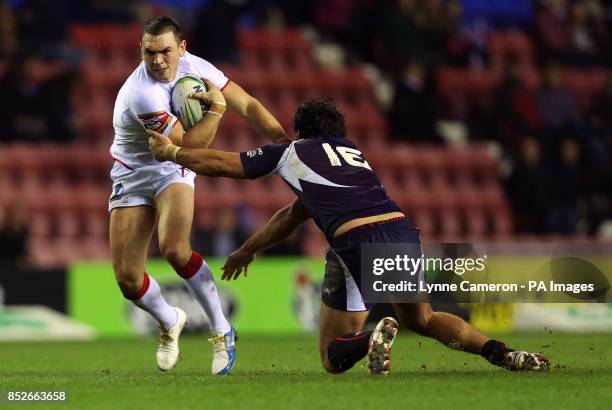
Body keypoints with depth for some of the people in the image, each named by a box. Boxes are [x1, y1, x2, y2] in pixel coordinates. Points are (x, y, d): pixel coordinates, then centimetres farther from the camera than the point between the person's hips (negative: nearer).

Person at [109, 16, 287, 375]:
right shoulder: (142, 93, -30)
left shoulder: (193, 67, -14)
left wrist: (283, 140, -18)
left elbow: (247, 105, -6)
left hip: (173, 171, 2)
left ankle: (222, 331, -13)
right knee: (128, 279, -7)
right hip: (132, 175, -1)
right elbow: (189, 146, -28)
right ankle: (170, 322, 26)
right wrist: (216, 108, -26)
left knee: (174, 248, -28)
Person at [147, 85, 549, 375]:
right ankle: (501, 352, 5)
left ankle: (373, 337, -25)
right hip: (402, 229, 5)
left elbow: (221, 163, 24)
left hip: (357, 242, -5)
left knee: (334, 358, 9)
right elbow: (294, 215, 43)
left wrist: (172, 152, 40)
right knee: (422, 319, 29)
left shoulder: (291, 152, 18)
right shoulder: (352, 151, 34)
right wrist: (249, 249, 50)